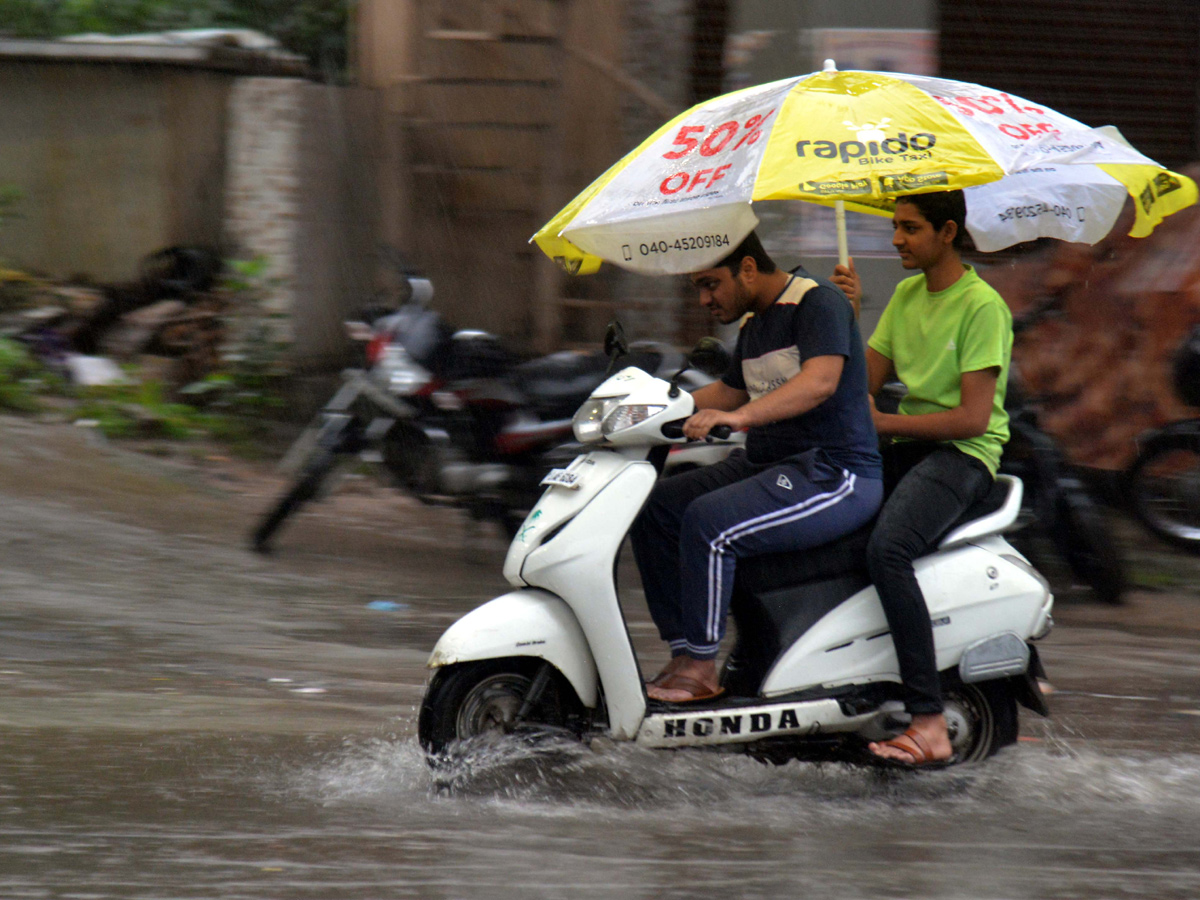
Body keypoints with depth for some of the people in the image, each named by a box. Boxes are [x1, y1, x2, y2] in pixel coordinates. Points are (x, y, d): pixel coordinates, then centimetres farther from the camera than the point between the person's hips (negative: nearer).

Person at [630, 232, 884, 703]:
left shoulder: (818, 303, -13)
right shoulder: (753, 323, 17)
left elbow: (820, 381, -29)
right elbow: (730, 390, 32)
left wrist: (736, 416, -40)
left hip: (834, 474, -10)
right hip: (766, 464, 10)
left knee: (708, 521, -28)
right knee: (655, 506, 2)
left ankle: (701, 666, -19)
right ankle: (681, 649, -1)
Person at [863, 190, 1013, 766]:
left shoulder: (982, 306, -9)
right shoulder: (907, 295, 17)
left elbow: (973, 418, -16)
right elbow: (864, 382, 15)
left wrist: (882, 422, -15)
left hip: (963, 454, -9)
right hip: (907, 448, 9)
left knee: (887, 549, -34)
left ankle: (929, 723, -37)